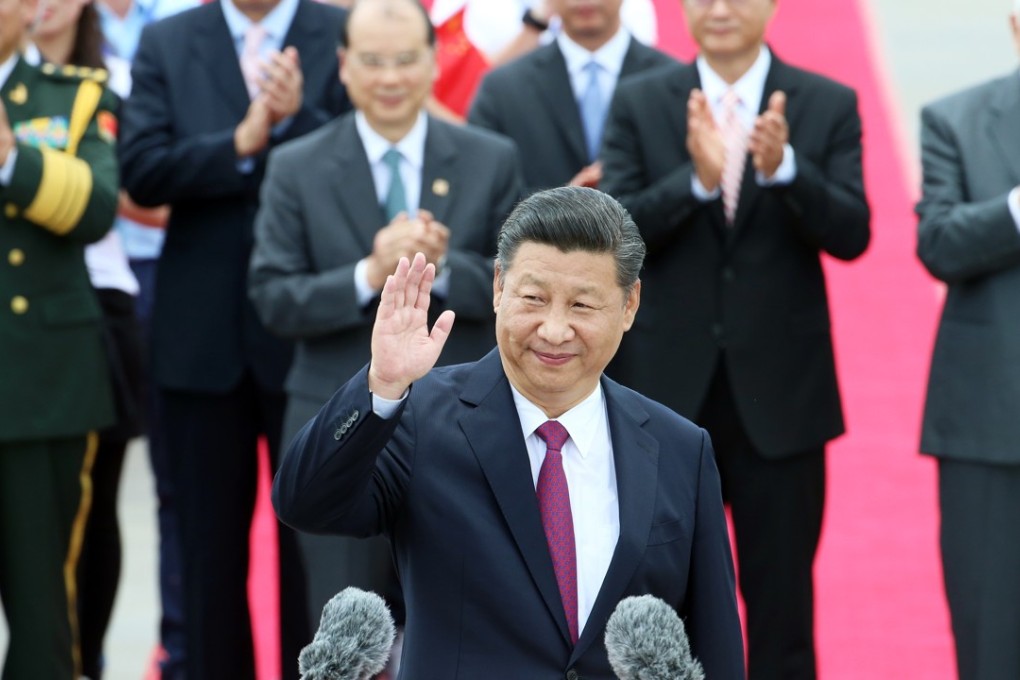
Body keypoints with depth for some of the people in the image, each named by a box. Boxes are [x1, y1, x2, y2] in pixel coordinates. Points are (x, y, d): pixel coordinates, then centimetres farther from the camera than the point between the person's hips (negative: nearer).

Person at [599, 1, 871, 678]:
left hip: (780, 388, -1)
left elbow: (851, 235, -10)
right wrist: (696, 180, -26)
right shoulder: (639, 103, 2)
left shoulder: (828, 105, 0)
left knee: (782, 595, 6)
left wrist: (784, 169, -28)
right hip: (669, 386, 1)